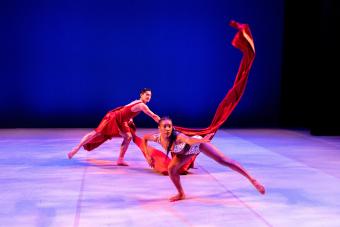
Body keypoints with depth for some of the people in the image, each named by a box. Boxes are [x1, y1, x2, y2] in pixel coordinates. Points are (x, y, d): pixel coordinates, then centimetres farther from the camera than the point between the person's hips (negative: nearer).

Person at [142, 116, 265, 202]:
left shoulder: (177, 136, -40)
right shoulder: (157, 138, -23)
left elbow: (189, 140, -61)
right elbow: (145, 138, -1)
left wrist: (202, 140, -80)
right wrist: (148, 155, -8)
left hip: (197, 143, -6)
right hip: (187, 152, 6)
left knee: (224, 160, -13)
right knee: (171, 168, -8)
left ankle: (252, 180, -12)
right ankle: (181, 194, 14)